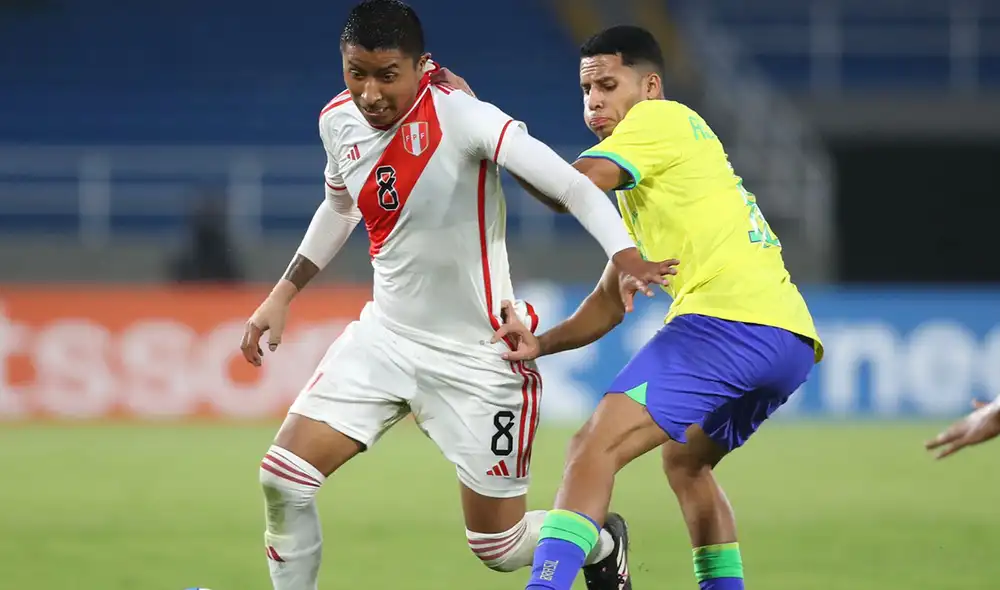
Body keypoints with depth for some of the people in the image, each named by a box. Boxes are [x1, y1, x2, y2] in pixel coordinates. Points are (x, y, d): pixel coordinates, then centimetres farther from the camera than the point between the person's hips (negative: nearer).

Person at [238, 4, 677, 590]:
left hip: (477, 357, -5)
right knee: (283, 478, -11)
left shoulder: (460, 117, -22)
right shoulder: (340, 122, -1)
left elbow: (572, 187, -30)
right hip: (385, 336, 5)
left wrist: (626, 256, -47)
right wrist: (284, 294, 19)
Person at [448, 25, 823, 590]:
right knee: (686, 461, 32)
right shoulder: (641, 188, 32)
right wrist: (540, 343, 13)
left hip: (731, 320, -10)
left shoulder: (661, 119, 4)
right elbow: (612, 300, 28)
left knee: (596, 447, -17)